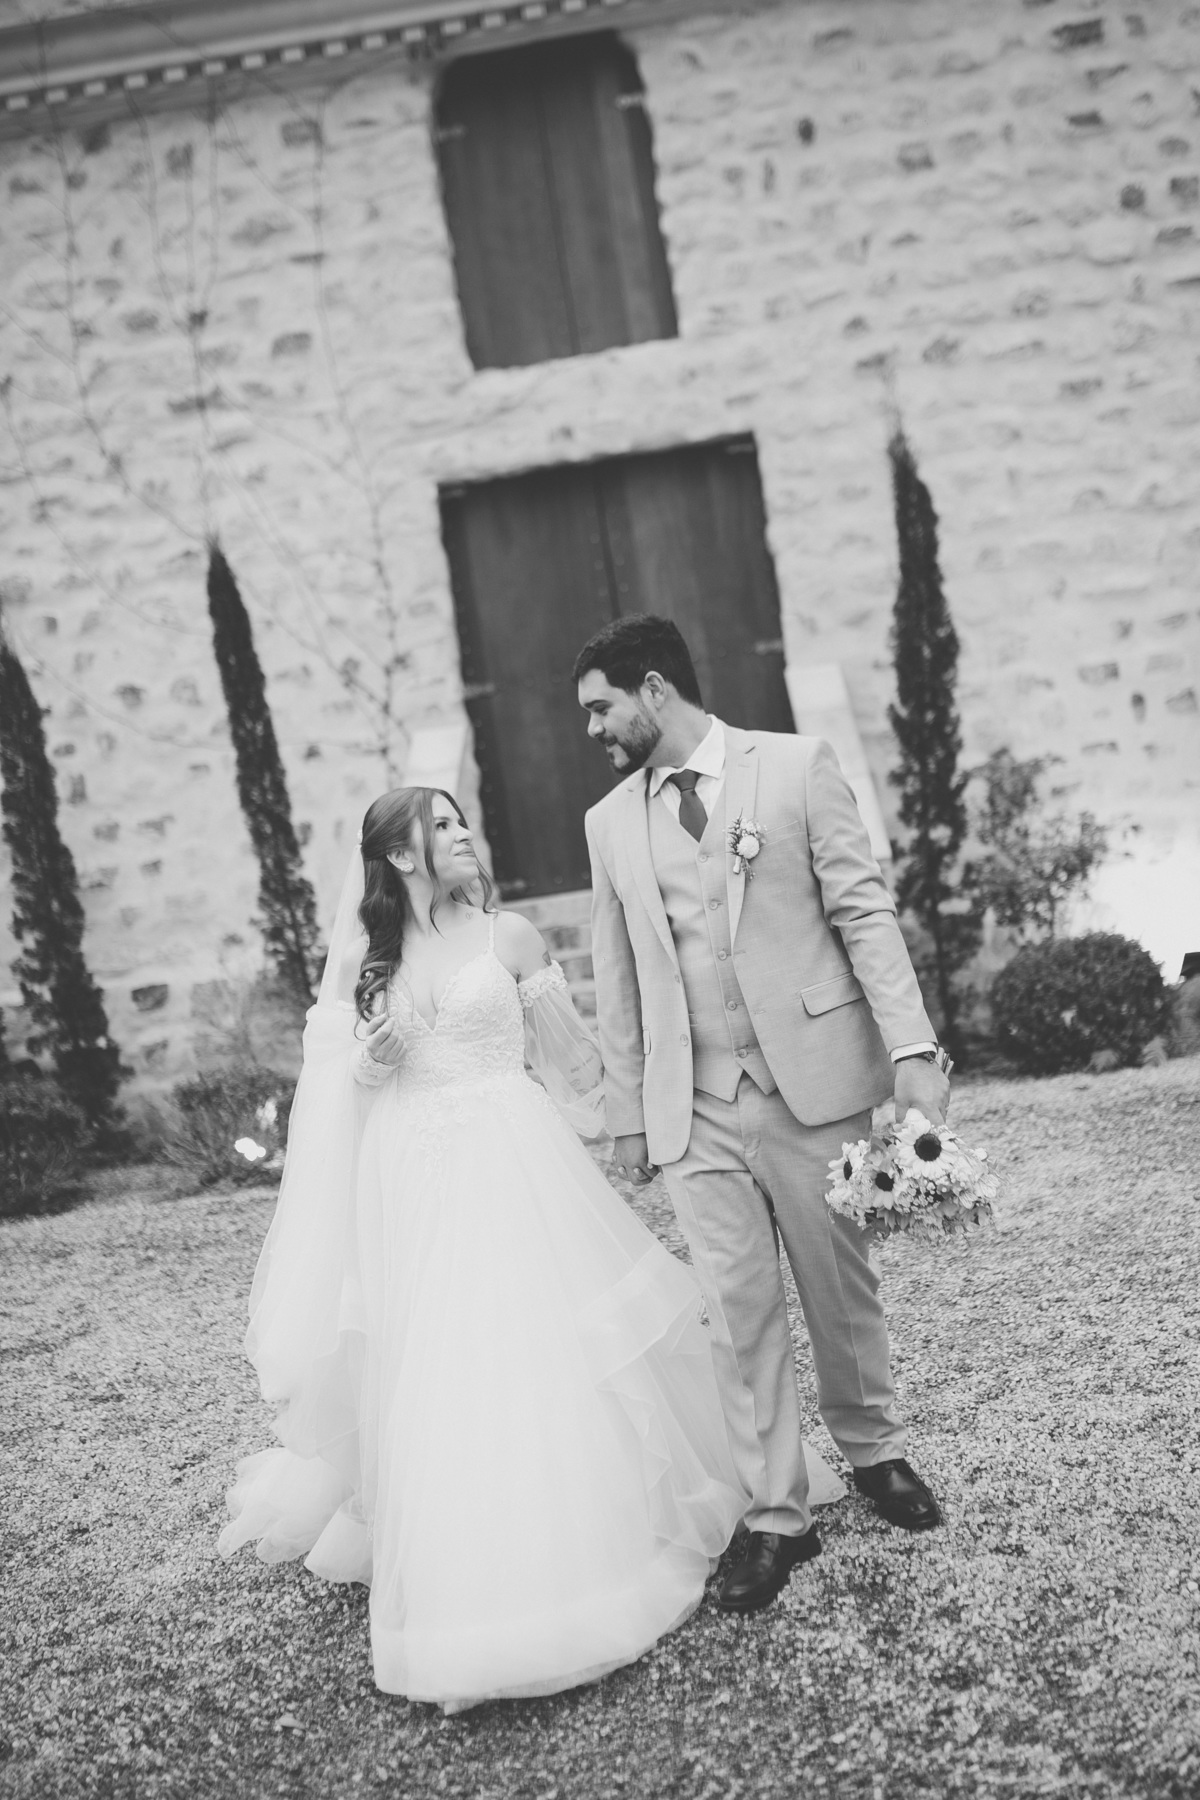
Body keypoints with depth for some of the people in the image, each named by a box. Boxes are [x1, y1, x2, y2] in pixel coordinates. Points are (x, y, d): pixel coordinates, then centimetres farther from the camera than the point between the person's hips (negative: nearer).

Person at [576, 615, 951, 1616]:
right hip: (694, 1108, 3)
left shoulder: (797, 767, 0)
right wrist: (627, 1111, 12)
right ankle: (777, 1518, 14)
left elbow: (864, 912, -4)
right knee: (739, 1310, 2)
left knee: (841, 1285, 10)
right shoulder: (610, 822, 11)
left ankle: (873, 1450, 34)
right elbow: (618, 979, 14)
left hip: (814, 1080, -2)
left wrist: (912, 1048, -12)